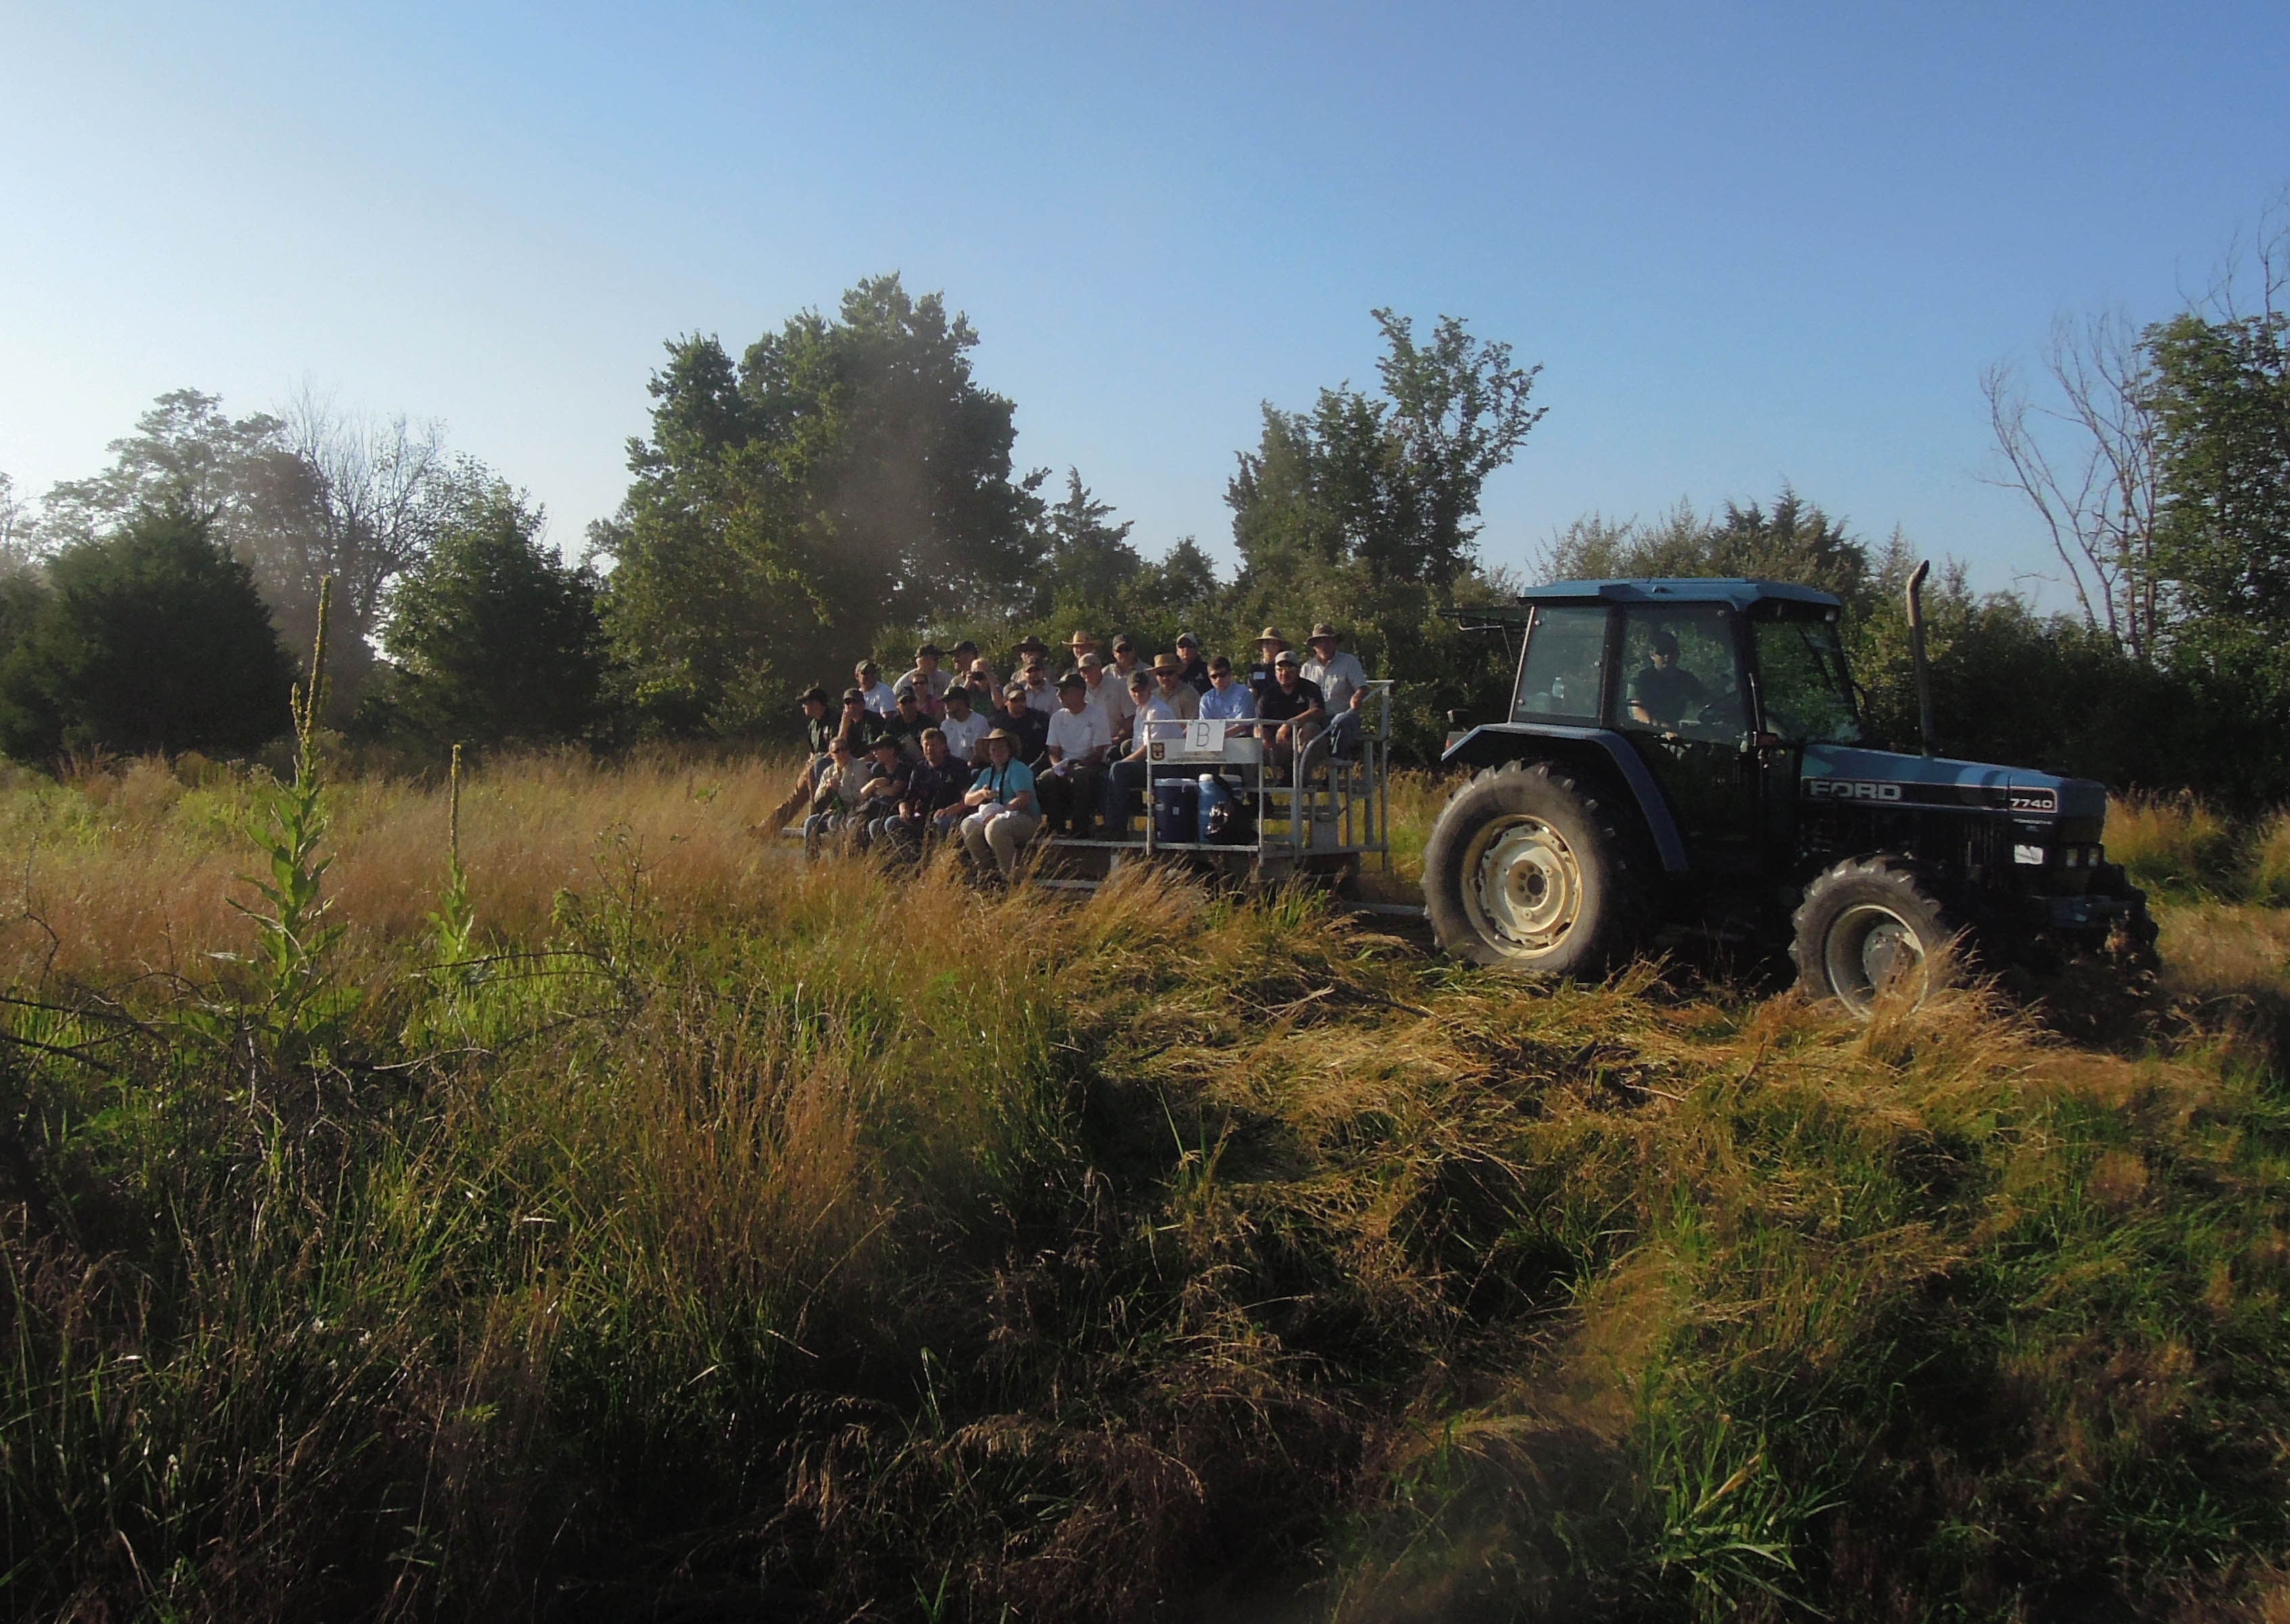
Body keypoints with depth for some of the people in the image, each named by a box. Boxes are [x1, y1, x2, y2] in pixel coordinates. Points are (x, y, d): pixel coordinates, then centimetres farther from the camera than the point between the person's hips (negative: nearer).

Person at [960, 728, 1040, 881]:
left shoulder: (1018, 769, -3)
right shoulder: (987, 773, 20)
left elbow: (1025, 799, -18)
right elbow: (968, 801, 16)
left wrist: (998, 813, -20)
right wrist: (982, 794, -8)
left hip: (1026, 818, -7)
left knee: (994, 827, -36)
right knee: (968, 825, -16)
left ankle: (1009, 874, -26)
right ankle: (985, 870, -11)